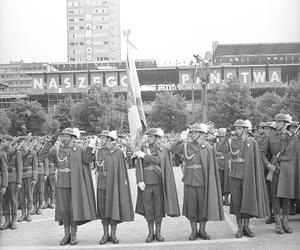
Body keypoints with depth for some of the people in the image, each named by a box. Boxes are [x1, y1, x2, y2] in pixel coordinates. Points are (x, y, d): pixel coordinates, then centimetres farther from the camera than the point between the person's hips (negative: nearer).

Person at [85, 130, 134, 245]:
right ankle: (105, 234, 17)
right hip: (101, 184, 3)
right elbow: (86, 159, -7)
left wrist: (124, 182, -4)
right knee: (102, 209, 6)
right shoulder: (98, 151, 5)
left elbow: (122, 169, -1)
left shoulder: (118, 152, -2)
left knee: (114, 208, 2)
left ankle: (113, 234, 14)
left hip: (114, 184, -3)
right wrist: (90, 146, -11)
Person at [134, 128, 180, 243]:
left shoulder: (163, 150, 3)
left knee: (159, 208, 4)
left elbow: (158, 161, -15)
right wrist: (140, 180, -11)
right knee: (148, 208, 4)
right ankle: (150, 232, 16)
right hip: (146, 183, 1)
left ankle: (158, 232, 16)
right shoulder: (143, 149, 6)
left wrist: (145, 156, -15)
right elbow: (139, 166, 0)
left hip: (159, 183, -1)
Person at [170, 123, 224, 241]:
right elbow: (172, 149, -7)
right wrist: (181, 139, -17)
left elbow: (212, 168, 1)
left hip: (203, 182, -1)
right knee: (191, 206, 6)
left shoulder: (208, 148, 0)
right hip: (189, 181, 1)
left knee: (204, 206, 6)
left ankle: (202, 230, 19)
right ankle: (194, 231, 17)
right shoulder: (185, 145, 4)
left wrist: (211, 182, -3)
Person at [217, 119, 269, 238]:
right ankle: (239, 228, 14)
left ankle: (246, 227, 16)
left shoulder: (252, 142, 0)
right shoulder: (231, 141, 3)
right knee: (236, 202, 5)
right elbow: (220, 149, -13)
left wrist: (257, 177, -1)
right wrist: (227, 136, -19)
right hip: (235, 176, 1)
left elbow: (257, 161, 2)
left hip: (248, 177, -1)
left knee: (248, 201, 4)